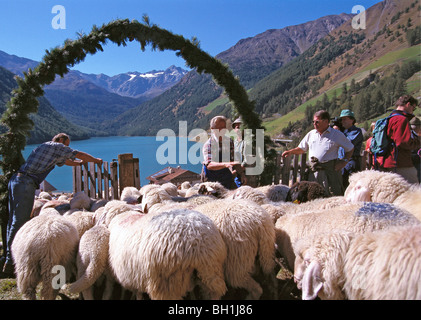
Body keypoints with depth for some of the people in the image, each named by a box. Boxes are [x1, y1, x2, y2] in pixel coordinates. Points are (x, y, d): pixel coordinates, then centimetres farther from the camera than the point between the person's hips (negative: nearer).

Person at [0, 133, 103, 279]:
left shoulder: (45, 147, 28)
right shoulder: (57, 146, 2)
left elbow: (66, 161, 40)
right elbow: (80, 155, 8)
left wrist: (81, 162, 50)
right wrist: (96, 160, 24)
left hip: (15, 180, 10)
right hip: (26, 183, -10)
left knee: (13, 222, 13)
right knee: (19, 223, -10)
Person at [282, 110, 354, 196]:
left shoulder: (337, 134, 5)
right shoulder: (311, 134, 16)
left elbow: (350, 148, 13)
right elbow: (302, 148, 23)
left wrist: (344, 161, 0)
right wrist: (291, 152, 6)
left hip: (331, 169, -3)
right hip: (314, 171, 4)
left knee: (335, 196, -6)